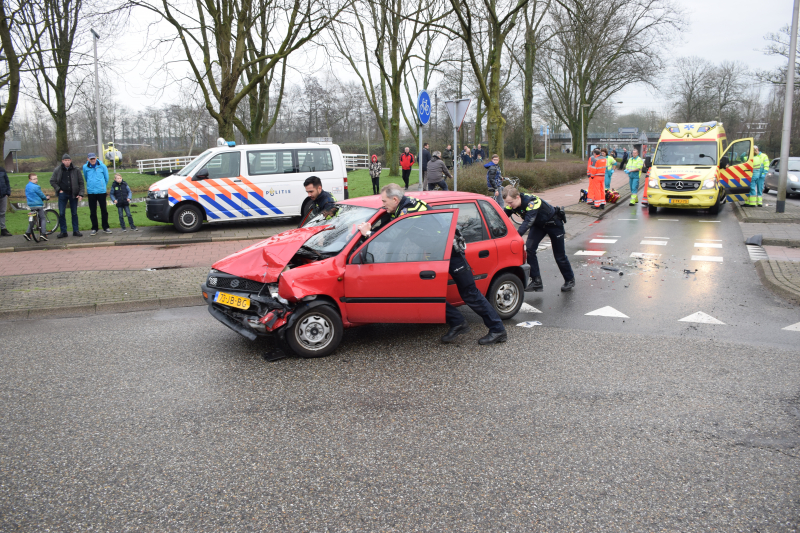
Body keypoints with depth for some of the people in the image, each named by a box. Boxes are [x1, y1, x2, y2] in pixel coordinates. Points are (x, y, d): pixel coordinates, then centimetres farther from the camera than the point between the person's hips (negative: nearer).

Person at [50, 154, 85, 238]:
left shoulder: (76, 170, 1)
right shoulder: (57, 170, 1)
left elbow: (81, 183, 2)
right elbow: (52, 181, 9)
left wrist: (81, 194, -6)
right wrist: (59, 190, -2)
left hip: (73, 194, 0)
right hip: (63, 194, 0)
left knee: (74, 213, 6)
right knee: (61, 213, -1)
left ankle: (75, 231, 13)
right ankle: (63, 232, 7)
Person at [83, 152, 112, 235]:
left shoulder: (102, 166, -3)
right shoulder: (85, 167, 1)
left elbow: (107, 178, 8)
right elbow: (86, 178, 17)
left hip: (101, 191, -1)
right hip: (91, 192, 1)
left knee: (104, 210, 4)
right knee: (92, 211, 5)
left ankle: (105, 227, 13)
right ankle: (95, 228, 14)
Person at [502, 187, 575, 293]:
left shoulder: (532, 202, -40)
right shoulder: (512, 204, -18)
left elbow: (528, 222, -50)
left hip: (553, 223, -6)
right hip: (538, 224, 6)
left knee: (559, 255, 4)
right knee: (529, 249, -15)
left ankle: (570, 280, 27)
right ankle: (537, 282, -10)